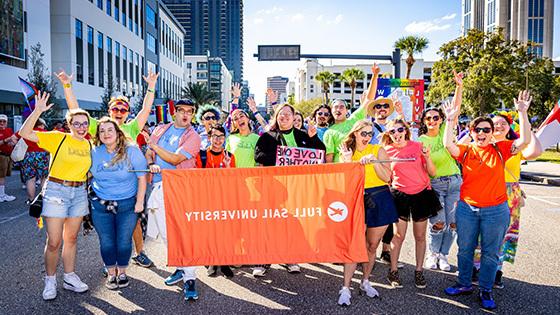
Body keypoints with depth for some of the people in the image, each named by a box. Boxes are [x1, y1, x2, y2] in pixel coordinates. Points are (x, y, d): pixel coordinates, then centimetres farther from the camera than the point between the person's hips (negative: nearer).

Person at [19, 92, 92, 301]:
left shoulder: (89, 145, 5)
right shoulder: (57, 138, -7)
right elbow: (25, 133, -15)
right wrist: (37, 111, -23)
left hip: (79, 193, 4)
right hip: (56, 191, -4)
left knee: (71, 238, 14)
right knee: (54, 242, -1)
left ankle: (70, 278, 26)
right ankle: (50, 281, 18)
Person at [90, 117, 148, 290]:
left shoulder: (131, 151, -9)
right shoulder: (94, 152, 1)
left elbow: (142, 178, -6)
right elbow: (89, 175, 15)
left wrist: (139, 202, -8)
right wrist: (90, 197, 7)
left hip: (127, 205, -2)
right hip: (100, 206, 3)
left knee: (124, 241, 5)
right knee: (106, 242, 8)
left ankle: (122, 272, 28)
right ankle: (111, 273, 28)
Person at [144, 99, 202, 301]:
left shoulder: (193, 137, -2)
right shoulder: (160, 129, 15)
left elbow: (176, 159, -13)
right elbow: (149, 153, 17)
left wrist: (154, 145, -5)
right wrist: (151, 164, -5)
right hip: (158, 186, 5)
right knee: (166, 233, 8)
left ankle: (189, 278, -8)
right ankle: (181, 267, 24)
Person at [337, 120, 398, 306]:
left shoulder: (378, 150, 4)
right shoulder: (348, 152, 8)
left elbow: (387, 177, -6)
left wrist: (373, 160, -17)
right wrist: (347, 161, -9)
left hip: (379, 200, 0)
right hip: (358, 200, 0)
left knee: (372, 246, 9)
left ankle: (365, 282, 27)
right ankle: (346, 288, -1)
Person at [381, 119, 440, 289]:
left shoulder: (417, 146, -5)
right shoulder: (387, 151, -3)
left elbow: (432, 173, -3)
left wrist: (427, 157, -20)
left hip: (421, 194, 1)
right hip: (400, 195, 0)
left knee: (420, 236, 10)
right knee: (399, 235, 2)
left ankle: (419, 271, 25)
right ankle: (393, 271, 16)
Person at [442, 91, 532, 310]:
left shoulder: (500, 149, -2)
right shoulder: (465, 151, -1)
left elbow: (525, 140, -14)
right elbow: (448, 144, -19)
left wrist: (522, 113, -21)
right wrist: (450, 120, -24)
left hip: (495, 211, -1)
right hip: (467, 208, 1)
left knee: (490, 253, 10)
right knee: (465, 249, 13)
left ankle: (486, 290, 27)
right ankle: (464, 284, 31)